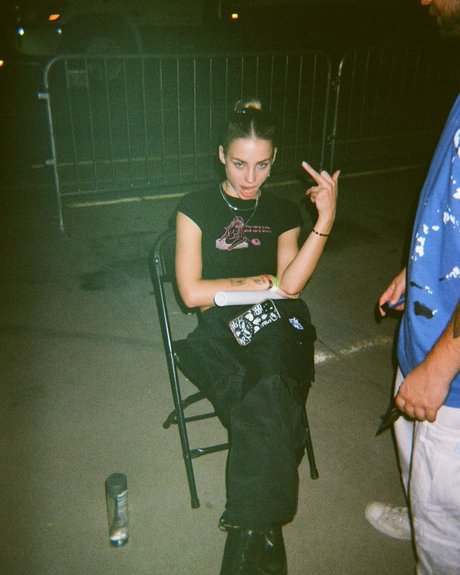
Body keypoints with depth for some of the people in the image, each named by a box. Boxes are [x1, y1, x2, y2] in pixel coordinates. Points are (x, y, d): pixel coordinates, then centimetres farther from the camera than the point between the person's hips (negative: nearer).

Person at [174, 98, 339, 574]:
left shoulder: (283, 212, 15)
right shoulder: (196, 208, 7)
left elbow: (290, 284, -2)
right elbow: (192, 293, -2)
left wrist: (326, 220, -12)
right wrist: (264, 282, 0)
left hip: (277, 326, 1)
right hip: (221, 332, -1)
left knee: (261, 409, -32)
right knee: (270, 409, -31)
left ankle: (250, 534, -24)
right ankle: (264, 534, -17)